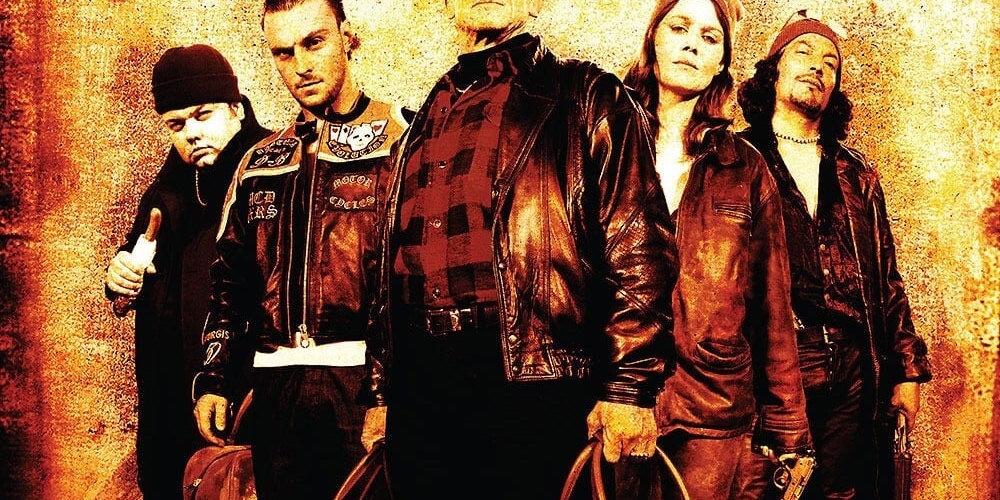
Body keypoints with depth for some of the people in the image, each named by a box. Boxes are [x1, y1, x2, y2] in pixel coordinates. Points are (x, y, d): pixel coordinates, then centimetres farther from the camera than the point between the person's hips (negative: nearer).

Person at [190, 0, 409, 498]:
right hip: (275, 390, 5)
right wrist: (212, 379, 12)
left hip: (364, 381, -5)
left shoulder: (400, 140, -1)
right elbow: (230, 279, 20)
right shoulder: (259, 164, 16)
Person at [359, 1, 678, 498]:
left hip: (532, 379, -5)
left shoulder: (588, 98, 5)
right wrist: (380, 392, 19)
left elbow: (639, 247, -4)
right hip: (416, 379, 5)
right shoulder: (426, 117, 21)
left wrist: (629, 385, -11)